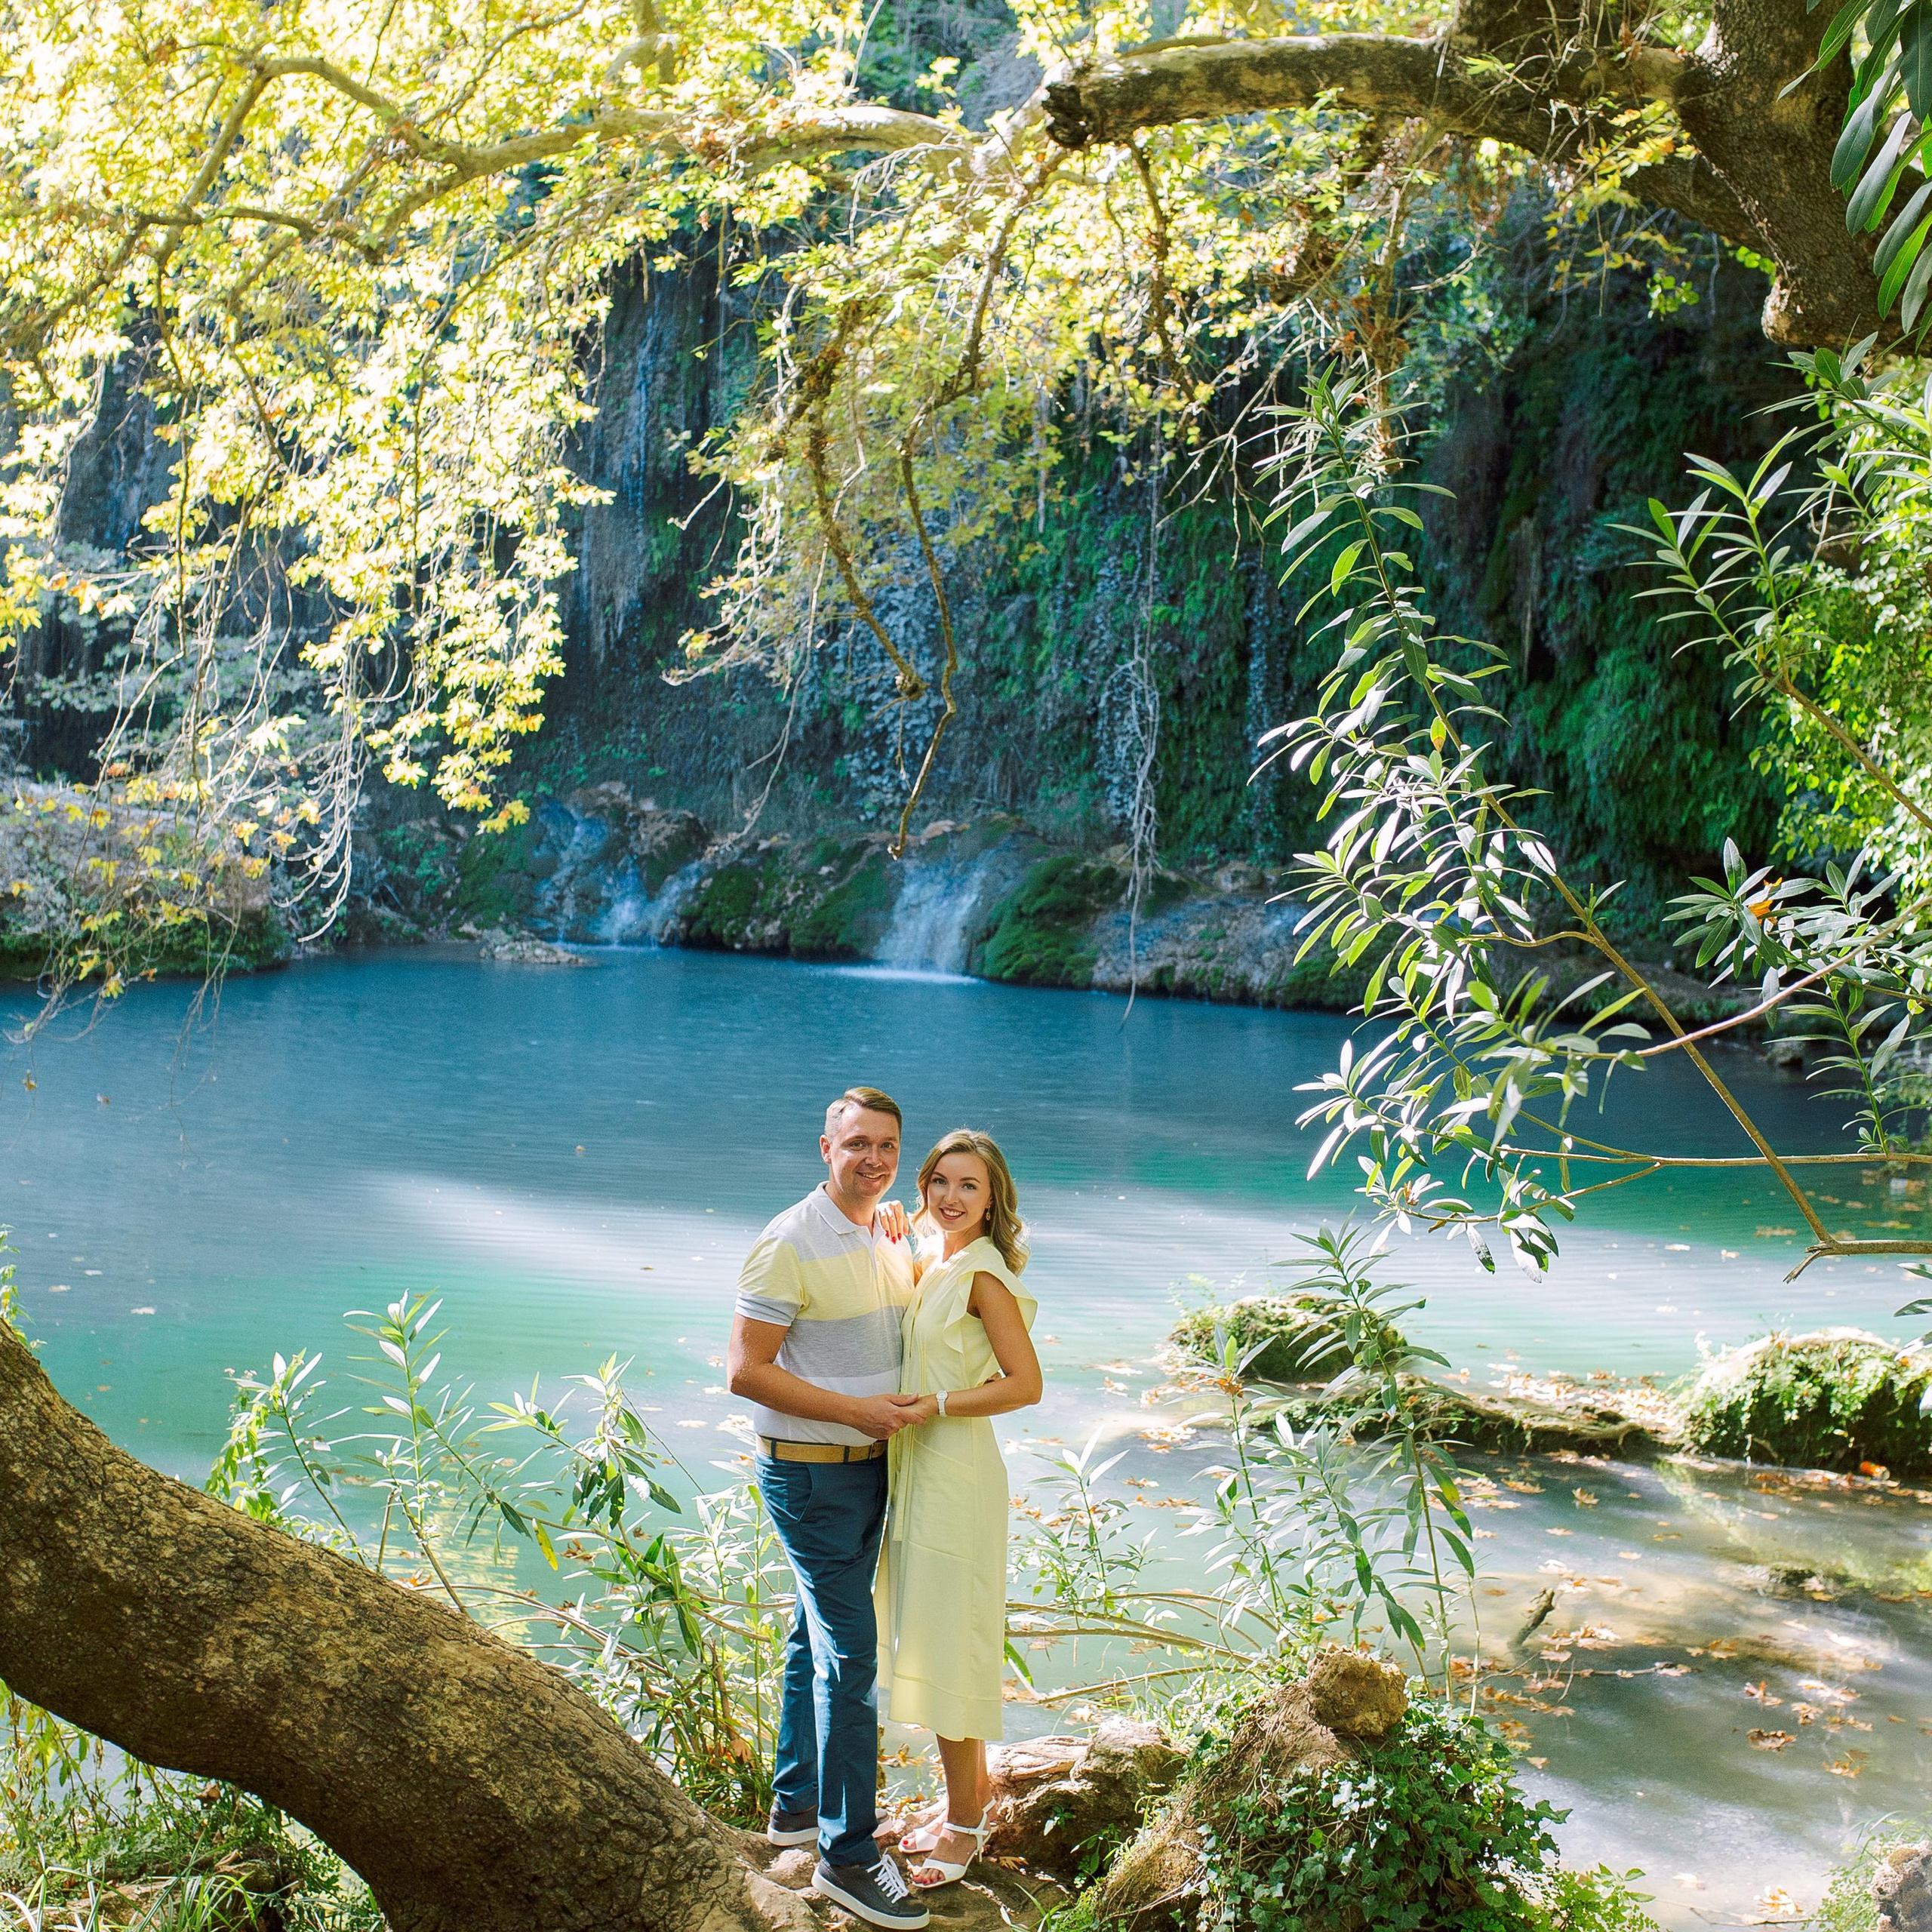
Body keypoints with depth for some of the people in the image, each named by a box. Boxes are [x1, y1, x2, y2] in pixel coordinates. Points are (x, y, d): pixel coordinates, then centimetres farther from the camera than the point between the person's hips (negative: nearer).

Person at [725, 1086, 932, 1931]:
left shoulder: (889, 1238, 7)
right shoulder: (791, 1245, -18)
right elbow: (746, 1370, -20)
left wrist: (903, 1252, 7)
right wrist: (857, 1410, -22)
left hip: (870, 1464, 8)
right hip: (809, 1473, -8)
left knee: (818, 1634, 19)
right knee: (849, 1653, -8)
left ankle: (796, 1801, 33)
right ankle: (848, 1855, 0)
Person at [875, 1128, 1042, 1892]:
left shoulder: (983, 1274, -16)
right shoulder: (931, 1264, 10)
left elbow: (1025, 1384, -19)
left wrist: (933, 1406, -19)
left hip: (956, 1471, -9)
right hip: (917, 1466, 9)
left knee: (946, 1639, 0)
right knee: (927, 1634, 17)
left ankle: (964, 1822, 13)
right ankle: (972, 1786, 32)